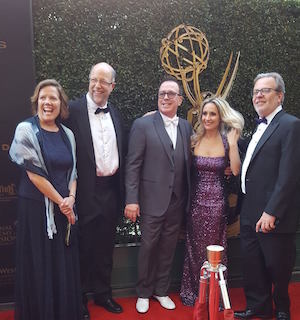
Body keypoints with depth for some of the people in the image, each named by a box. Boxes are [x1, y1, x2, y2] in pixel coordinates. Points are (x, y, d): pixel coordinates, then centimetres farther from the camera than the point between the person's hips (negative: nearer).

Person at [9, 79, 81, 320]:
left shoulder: (67, 134, 8)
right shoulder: (26, 130, -6)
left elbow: (72, 171, 11)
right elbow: (33, 173, -12)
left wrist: (71, 198, -7)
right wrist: (60, 201, -10)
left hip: (65, 208, 4)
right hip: (36, 208, -4)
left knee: (66, 264, 11)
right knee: (40, 265, 6)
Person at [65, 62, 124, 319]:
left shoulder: (115, 114, 10)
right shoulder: (73, 110, -9)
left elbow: (121, 154, 12)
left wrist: (121, 190, 9)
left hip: (111, 189, 6)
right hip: (86, 191, -5)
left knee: (106, 247, 18)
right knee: (83, 247, 9)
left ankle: (103, 293, 36)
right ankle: (79, 299, 29)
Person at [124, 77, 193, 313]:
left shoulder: (186, 127, 8)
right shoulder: (142, 125, -6)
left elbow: (187, 164, 10)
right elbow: (133, 165, -8)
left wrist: (189, 197, 3)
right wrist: (132, 200, -12)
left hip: (178, 201, 4)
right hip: (153, 199, -4)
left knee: (168, 247, 15)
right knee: (149, 247, 8)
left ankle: (161, 290, 33)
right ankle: (144, 293, 28)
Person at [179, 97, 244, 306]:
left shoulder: (227, 141, -2)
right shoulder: (194, 140, 1)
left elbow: (236, 171, -13)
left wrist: (233, 144, -17)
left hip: (217, 202, -1)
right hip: (196, 200, 1)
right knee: (195, 247, 12)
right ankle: (192, 291, 30)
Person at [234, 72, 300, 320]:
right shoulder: (260, 126, 14)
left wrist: (271, 212, -22)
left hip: (273, 215, -7)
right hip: (251, 213, 8)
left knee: (277, 265, 11)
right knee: (252, 264, 16)